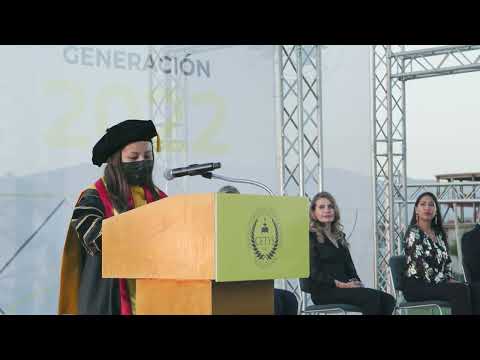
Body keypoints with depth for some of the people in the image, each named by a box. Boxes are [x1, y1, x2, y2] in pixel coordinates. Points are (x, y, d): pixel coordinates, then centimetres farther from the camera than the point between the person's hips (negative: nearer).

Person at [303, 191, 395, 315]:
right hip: (324, 291, -7)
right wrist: (340, 284, -18)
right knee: (372, 297, -29)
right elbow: (314, 273, -9)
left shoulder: (339, 236, 25)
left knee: (388, 299, -17)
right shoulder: (310, 237, 1)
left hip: (344, 287, 7)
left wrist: (356, 283, -1)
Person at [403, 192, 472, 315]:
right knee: (461, 290, -30)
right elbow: (421, 264, -13)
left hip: (437, 285, 7)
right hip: (416, 286, -6)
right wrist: (442, 281, -15)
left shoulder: (440, 234, 18)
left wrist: (450, 279, 2)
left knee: (470, 289, -23)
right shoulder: (413, 232, -5)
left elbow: (447, 261, 20)